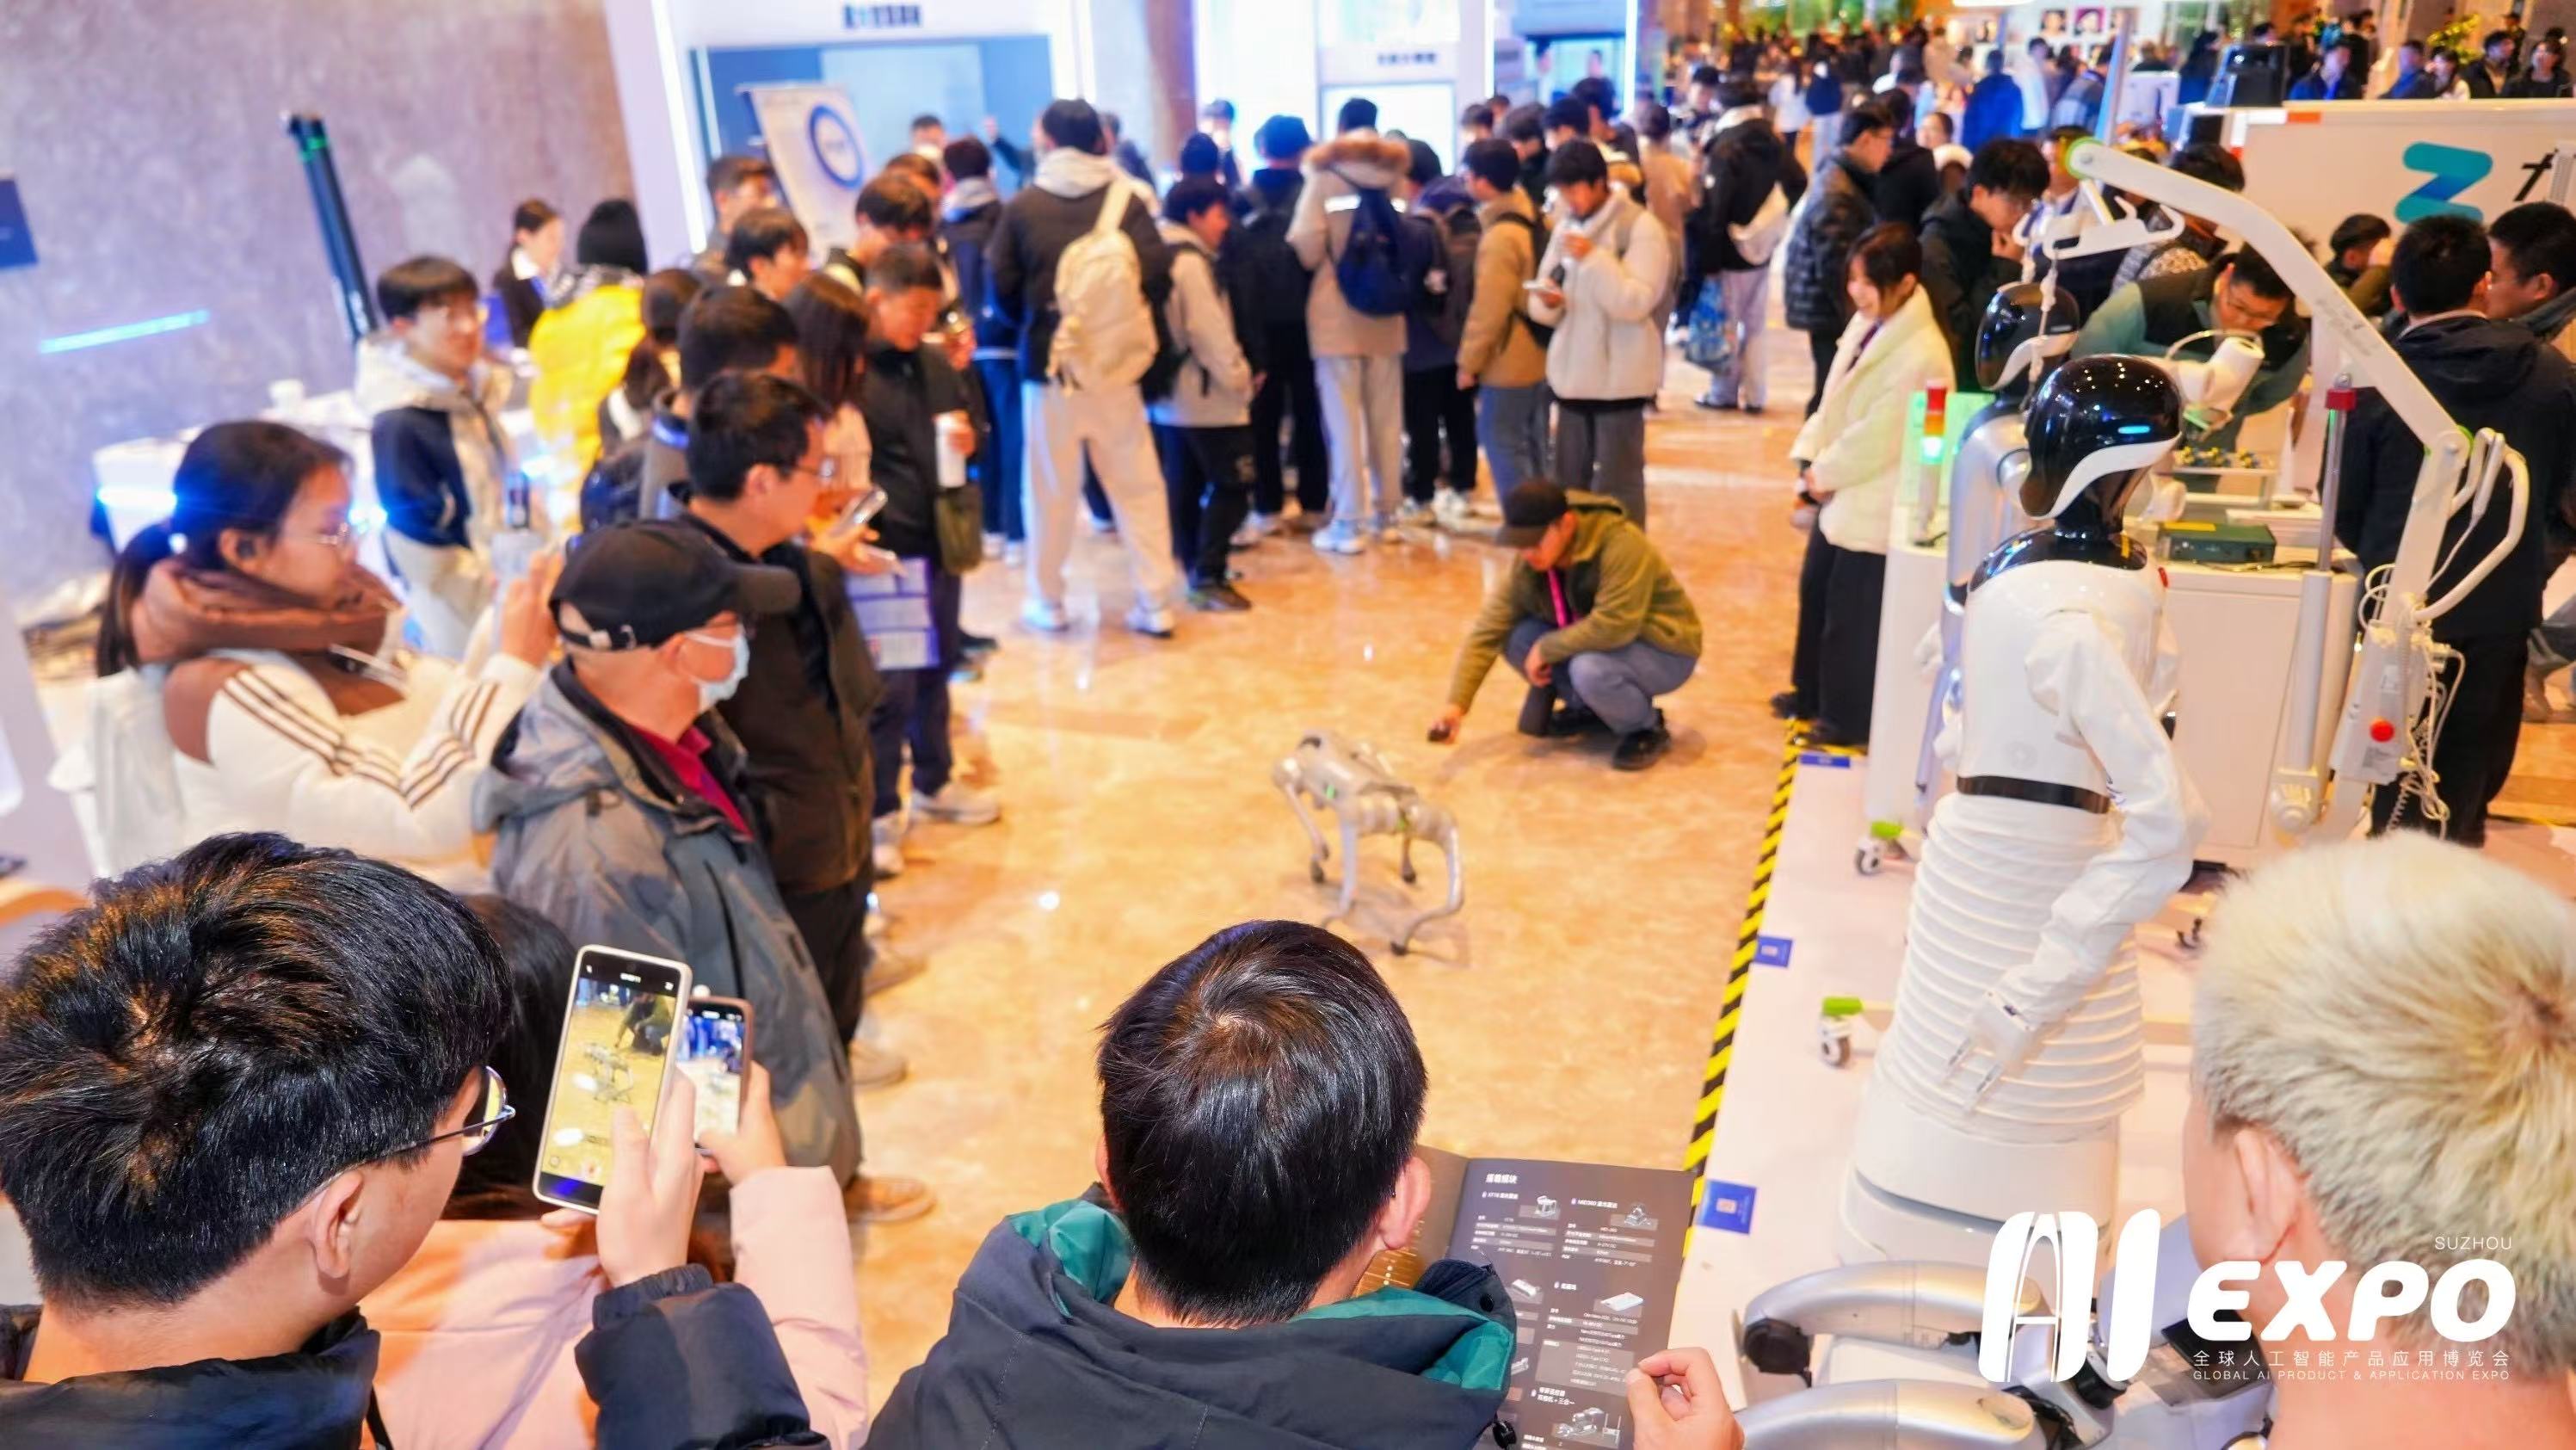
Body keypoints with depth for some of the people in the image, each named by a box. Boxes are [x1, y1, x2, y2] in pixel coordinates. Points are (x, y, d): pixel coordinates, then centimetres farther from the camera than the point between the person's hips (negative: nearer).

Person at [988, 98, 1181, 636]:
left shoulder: (1021, 206, 0)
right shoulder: (1127, 199, 0)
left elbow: (1002, 286, -2)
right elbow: (1157, 273, -8)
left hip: (1048, 361, 0)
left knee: (1051, 488, 10)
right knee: (1137, 485, 5)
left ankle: (1047, 602, 18)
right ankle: (1155, 604, 4)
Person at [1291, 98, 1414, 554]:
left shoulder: (1324, 178, -9)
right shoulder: (1392, 176, 2)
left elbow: (1306, 248, -12)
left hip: (1337, 313, -4)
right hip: (1386, 312, 4)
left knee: (1344, 423, -2)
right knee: (1386, 421, 10)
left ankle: (1349, 524, -1)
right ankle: (1385, 515, 17)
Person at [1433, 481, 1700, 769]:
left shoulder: (1621, 545, -31)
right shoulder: (1526, 563, -13)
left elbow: (1614, 625, -37)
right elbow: (1486, 632, -15)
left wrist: (1546, 648, -25)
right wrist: (1456, 704, -26)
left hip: (1664, 650, -6)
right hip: (1598, 642, 6)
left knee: (1589, 669, -35)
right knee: (1516, 637, -14)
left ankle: (1647, 729, -5)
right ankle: (1587, 707, 8)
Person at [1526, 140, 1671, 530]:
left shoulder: (1641, 228, -10)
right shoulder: (1565, 228, 11)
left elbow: (1636, 303, -19)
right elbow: (1544, 297, 14)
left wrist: (1593, 258, -24)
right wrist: (1546, 302, -9)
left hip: (1619, 378, -7)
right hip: (1571, 373, 7)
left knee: (1617, 483, 2)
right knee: (1569, 479, 15)